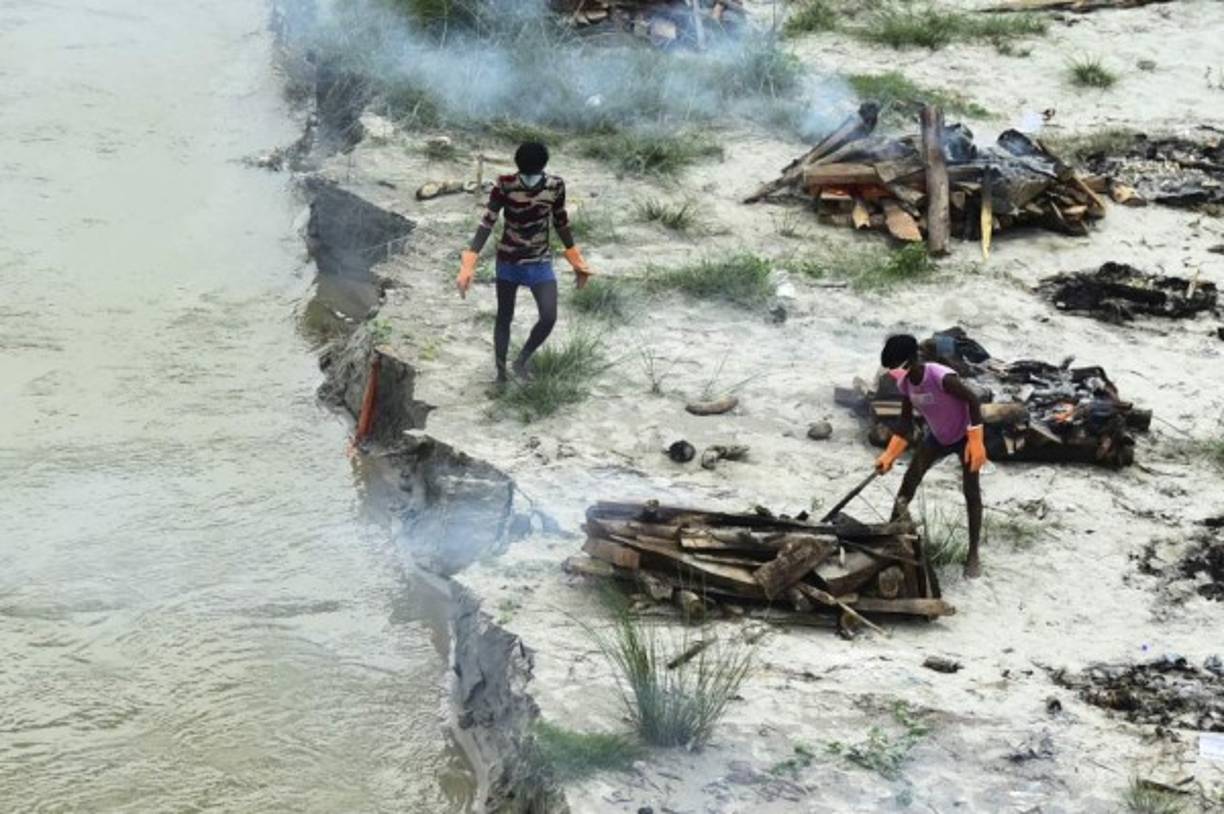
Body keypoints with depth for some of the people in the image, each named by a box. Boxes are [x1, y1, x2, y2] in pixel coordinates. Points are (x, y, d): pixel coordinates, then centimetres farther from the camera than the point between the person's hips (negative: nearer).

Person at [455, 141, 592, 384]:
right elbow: (487, 224, -18)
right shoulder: (504, 186, -19)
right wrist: (468, 265, -24)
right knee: (504, 318, 10)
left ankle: (521, 360, 13)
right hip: (508, 261, -1)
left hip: (540, 263, 2)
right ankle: (500, 373, 26)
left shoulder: (555, 186, -11)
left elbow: (561, 222, 5)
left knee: (549, 318, -12)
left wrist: (576, 262, 12)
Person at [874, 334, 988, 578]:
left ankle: (973, 555, 4)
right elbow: (906, 424, -4)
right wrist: (889, 456, -9)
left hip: (964, 436, -6)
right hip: (937, 436, 6)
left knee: (971, 492, -3)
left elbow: (973, 401, -28)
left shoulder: (942, 378, -36)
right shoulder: (905, 384, -13)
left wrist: (976, 442, -27)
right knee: (909, 480, 0)